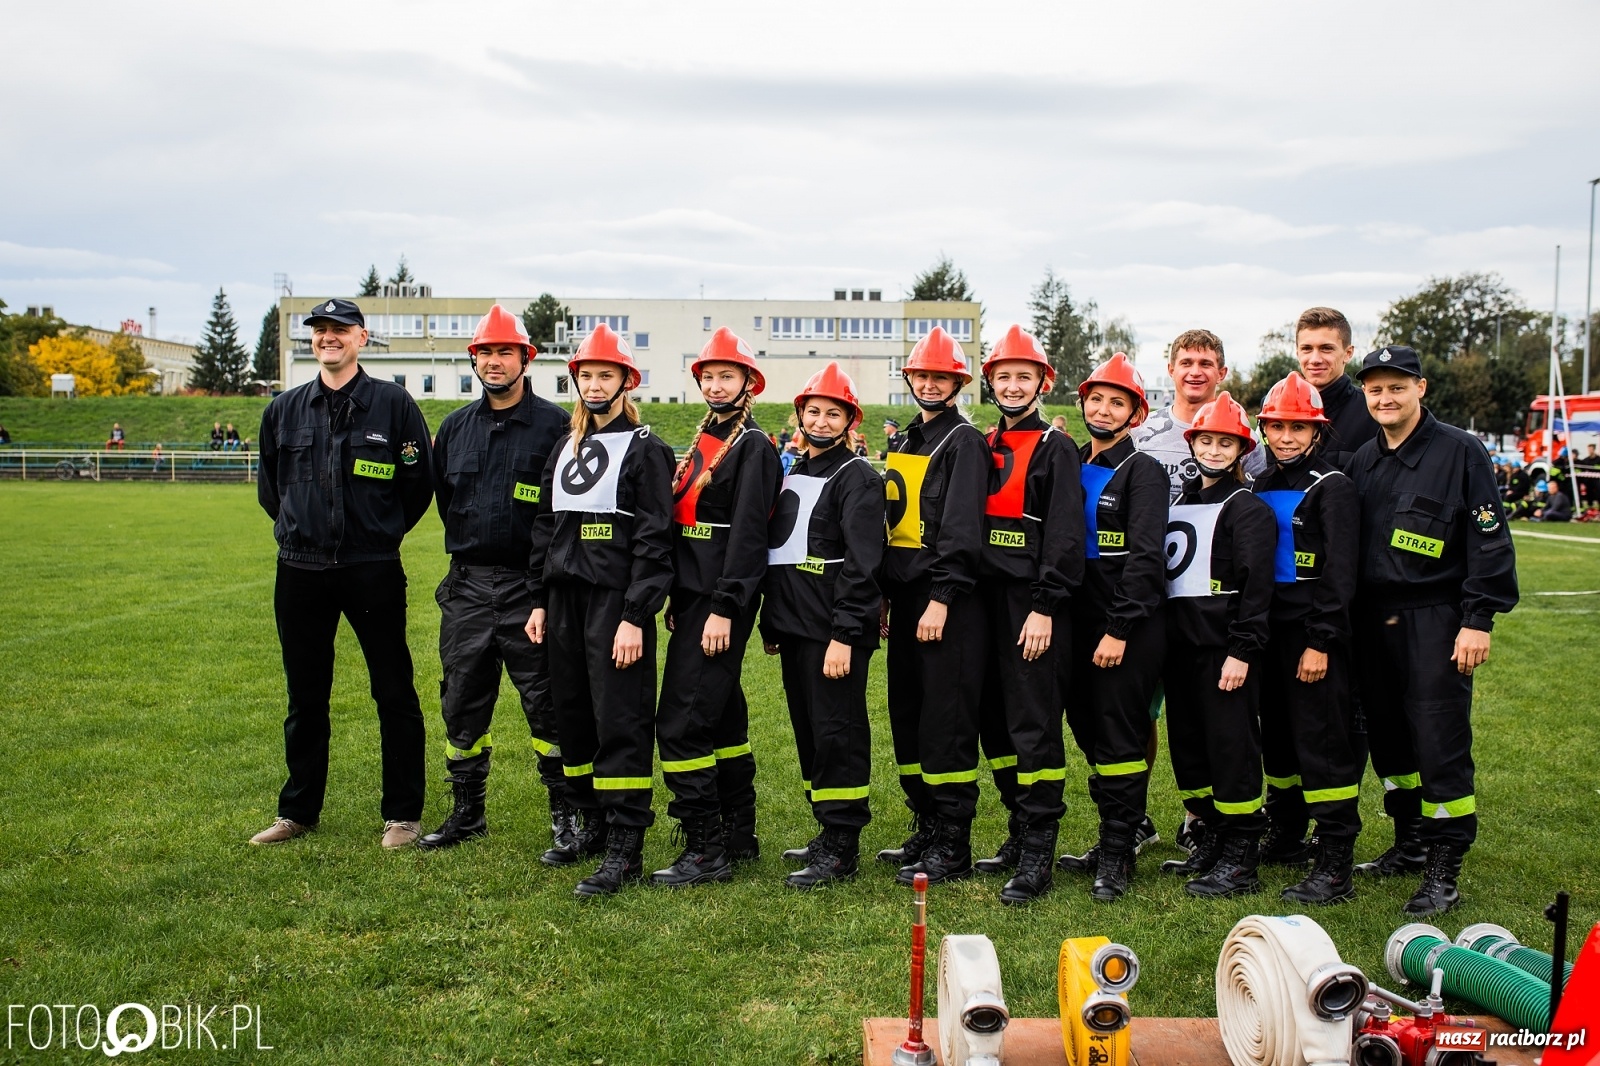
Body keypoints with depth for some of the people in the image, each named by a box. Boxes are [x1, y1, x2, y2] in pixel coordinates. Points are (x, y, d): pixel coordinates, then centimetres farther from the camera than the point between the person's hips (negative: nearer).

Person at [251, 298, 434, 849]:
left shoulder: (393, 403, -2)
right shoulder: (284, 409, 9)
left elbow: (419, 482, 2)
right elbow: (269, 487, 21)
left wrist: (380, 533, 8)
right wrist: (301, 528, 15)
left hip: (373, 570, -4)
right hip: (300, 571, 4)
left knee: (394, 694, 2)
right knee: (304, 696, 13)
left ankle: (403, 813, 13)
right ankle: (298, 810, 26)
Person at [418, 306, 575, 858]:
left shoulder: (553, 424, -5)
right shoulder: (455, 426, 12)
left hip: (529, 585, -5)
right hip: (467, 584, 6)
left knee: (547, 701, -2)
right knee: (462, 702, 12)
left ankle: (567, 818, 9)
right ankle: (466, 812, 26)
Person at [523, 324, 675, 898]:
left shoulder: (645, 450, -5)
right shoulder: (565, 449, 16)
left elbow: (654, 540, -11)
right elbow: (545, 527, 19)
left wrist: (635, 616, -17)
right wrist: (539, 601, 14)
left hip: (617, 604, -7)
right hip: (565, 601, 7)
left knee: (620, 721, -6)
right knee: (572, 716, 12)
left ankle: (625, 848, 0)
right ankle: (593, 823, 27)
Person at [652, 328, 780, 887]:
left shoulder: (753, 447, -9)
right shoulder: (700, 444, 17)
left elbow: (747, 534, -17)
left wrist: (724, 609, -21)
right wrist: (678, 601, 16)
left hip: (721, 604, -9)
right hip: (693, 599, 9)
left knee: (681, 723, -11)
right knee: (722, 716, 15)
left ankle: (705, 850, -3)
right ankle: (739, 835, 25)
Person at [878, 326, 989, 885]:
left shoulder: (964, 441, -6)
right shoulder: (903, 442, 19)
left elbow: (962, 528, -15)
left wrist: (941, 598, -21)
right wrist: (883, 595, 15)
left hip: (947, 600, -8)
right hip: (906, 595, 8)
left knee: (946, 719, -6)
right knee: (907, 715, 12)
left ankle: (953, 847, 2)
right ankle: (925, 828, 24)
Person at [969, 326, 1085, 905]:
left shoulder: (1057, 449, -3)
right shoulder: (984, 448, 16)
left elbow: (1065, 536, -11)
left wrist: (1045, 608, -16)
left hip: (1034, 604, -7)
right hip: (988, 601, 7)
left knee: (1034, 724, -7)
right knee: (994, 720, 11)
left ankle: (1038, 855, -2)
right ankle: (1019, 830, 25)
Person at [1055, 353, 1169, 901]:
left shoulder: (1144, 470, -6)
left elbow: (1145, 557, -14)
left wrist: (1119, 629, -19)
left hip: (1131, 627, -6)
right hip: (1081, 621, 7)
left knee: (1119, 737, -3)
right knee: (1088, 727, 11)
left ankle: (1117, 854, 8)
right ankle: (1132, 823, 29)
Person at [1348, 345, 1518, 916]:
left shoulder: (1460, 451, -5)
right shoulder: (1361, 461, 12)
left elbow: (1490, 540, -8)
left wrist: (1478, 619, -13)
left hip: (1436, 622, -6)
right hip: (1373, 622, 6)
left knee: (1441, 745, -5)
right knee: (1389, 741, 13)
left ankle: (1443, 872, 4)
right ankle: (1410, 843, 29)